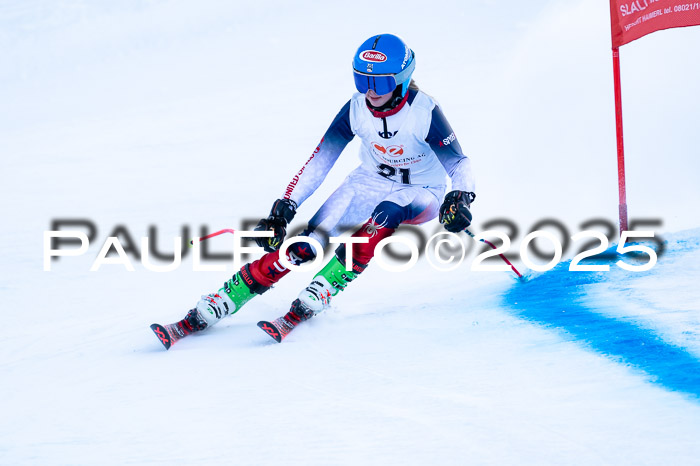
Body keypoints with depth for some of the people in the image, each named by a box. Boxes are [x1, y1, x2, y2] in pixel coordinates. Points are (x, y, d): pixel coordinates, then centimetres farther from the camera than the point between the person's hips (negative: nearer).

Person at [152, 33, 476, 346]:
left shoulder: (424, 112, -24)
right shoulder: (356, 109, -15)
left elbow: (459, 165, -20)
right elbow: (321, 159, -10)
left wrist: (460, 199, -41)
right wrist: (285, 207, -17)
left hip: (420, 193, -2)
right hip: (371, 181, 3)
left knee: (385, 214, -39)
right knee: (304, 245, -17)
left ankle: (309, 304, -35)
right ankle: (206, 313, -17)